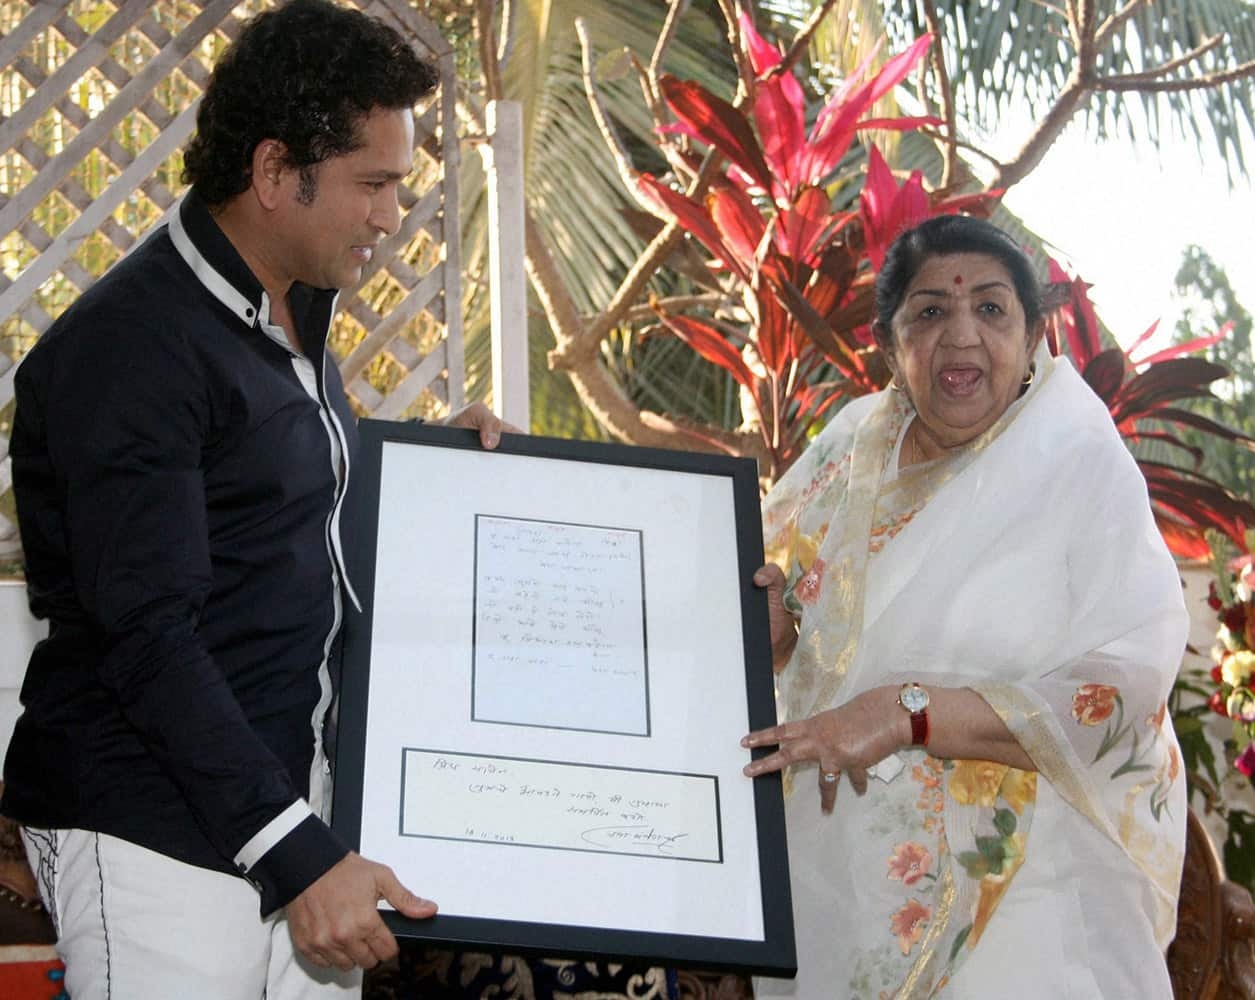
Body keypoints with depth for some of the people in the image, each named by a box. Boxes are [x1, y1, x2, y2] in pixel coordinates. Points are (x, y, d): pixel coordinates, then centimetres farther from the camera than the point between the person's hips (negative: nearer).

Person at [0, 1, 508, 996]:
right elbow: (147, 638, -21)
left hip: (298, 799, 8)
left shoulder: (297, 314, 13)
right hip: (159, 834, -8)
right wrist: (295, 852, -24)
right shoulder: (132, 345, -16)